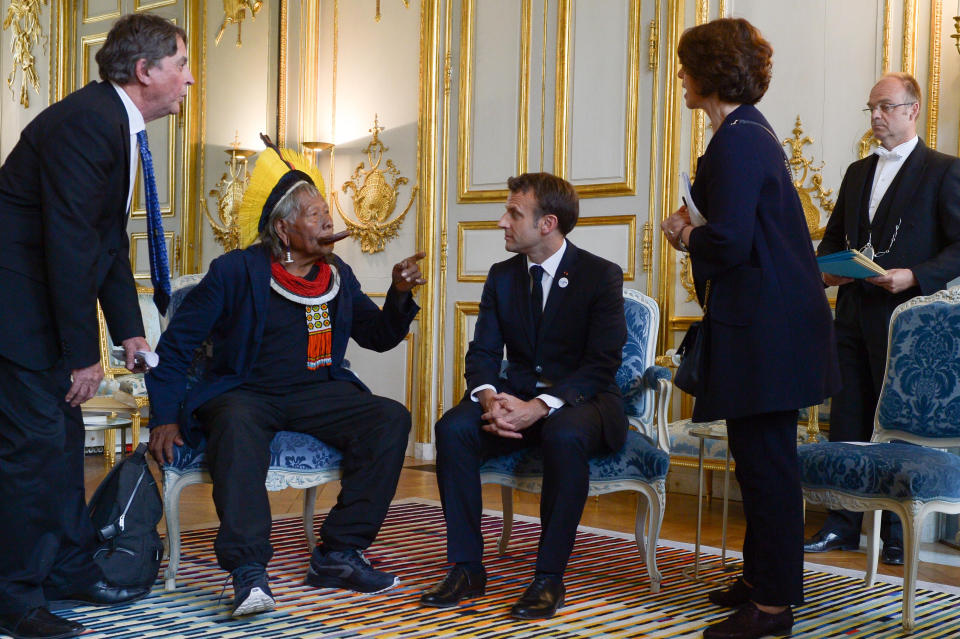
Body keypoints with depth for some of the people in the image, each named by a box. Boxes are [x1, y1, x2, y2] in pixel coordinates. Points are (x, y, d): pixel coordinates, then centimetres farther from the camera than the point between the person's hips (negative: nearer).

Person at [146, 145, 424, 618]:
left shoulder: (338, 276, 11)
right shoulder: (236, 271, -3)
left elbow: (379, 338, 18)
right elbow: (176, 344, -1)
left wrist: (400, 295, -2)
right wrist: (165, 418, -10)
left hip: (317, 392, 4)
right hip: (244, 394, -4)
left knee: (391, 418, -21)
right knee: (237, 424, -39)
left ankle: (338, 554, -19)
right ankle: (248, 571, -40)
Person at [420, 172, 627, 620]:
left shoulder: (602, 276, -7)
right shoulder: (502, 276, 9)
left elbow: (602, 364, -15)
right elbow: (483, 353, 4)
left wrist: (539, 408, -29)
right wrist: (490, 399, -21)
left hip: (580, 401, -4)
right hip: (517, 396, 5)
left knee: (564, 436, -39)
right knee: (453, 428, -24)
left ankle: (549, 579, -27)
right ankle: (467, 568, -17)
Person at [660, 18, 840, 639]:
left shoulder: (736, 144, -17)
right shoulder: (752, 132, 16)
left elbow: (730, 243, -24)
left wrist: (687, 237, -5)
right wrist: (697, 232, 9)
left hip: (764, 328, -11)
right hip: (770, 321, 11)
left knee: (766, 462, -4)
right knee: (759, 458, 18)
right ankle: (763, 577, 31)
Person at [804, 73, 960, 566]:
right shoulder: (858, 173, 18)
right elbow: (833, 235, 23)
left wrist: (915, 277, -20)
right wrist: (827, 269, 3)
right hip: (853, 315, 6)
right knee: (847, 420, 8)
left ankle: (898, 536, 11)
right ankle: (842, 526, 17)